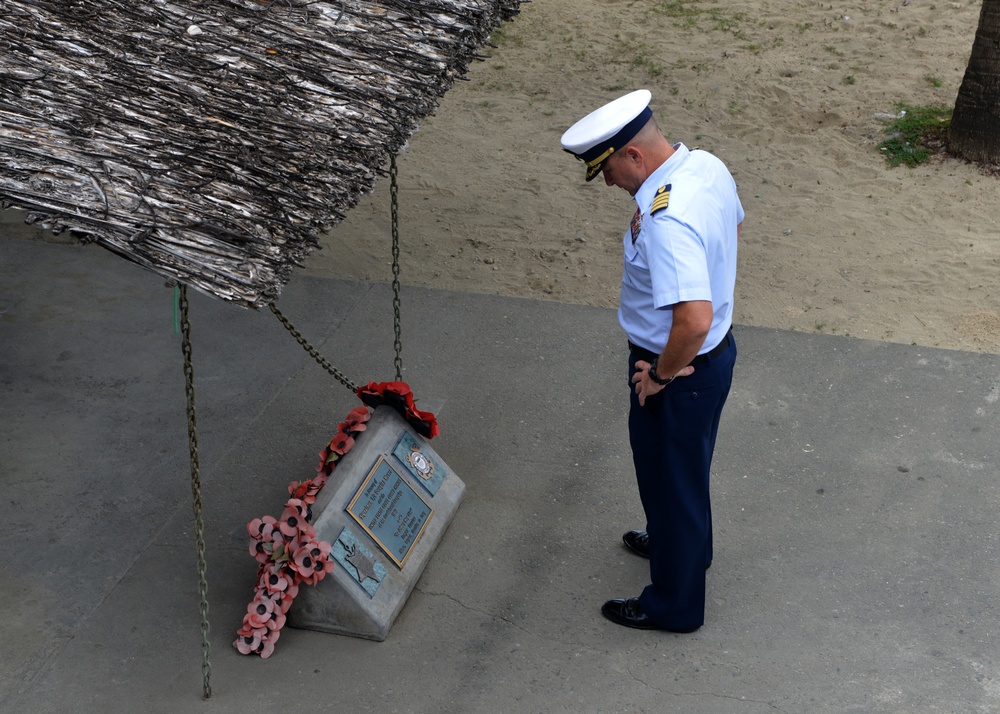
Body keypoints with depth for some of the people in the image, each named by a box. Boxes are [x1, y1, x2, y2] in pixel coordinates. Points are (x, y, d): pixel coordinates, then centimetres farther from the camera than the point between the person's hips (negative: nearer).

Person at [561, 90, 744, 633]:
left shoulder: (666, 221, -36)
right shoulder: (708, 166, -6)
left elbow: (694, 320, -41)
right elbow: (734, 225, 14)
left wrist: (662, 374, -24)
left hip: (679, 370, -9)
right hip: (715, 352, 9)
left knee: (670, 480, 12)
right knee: (688, 467, 31)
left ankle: (673, 604, 33)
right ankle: (686, 544, 57)